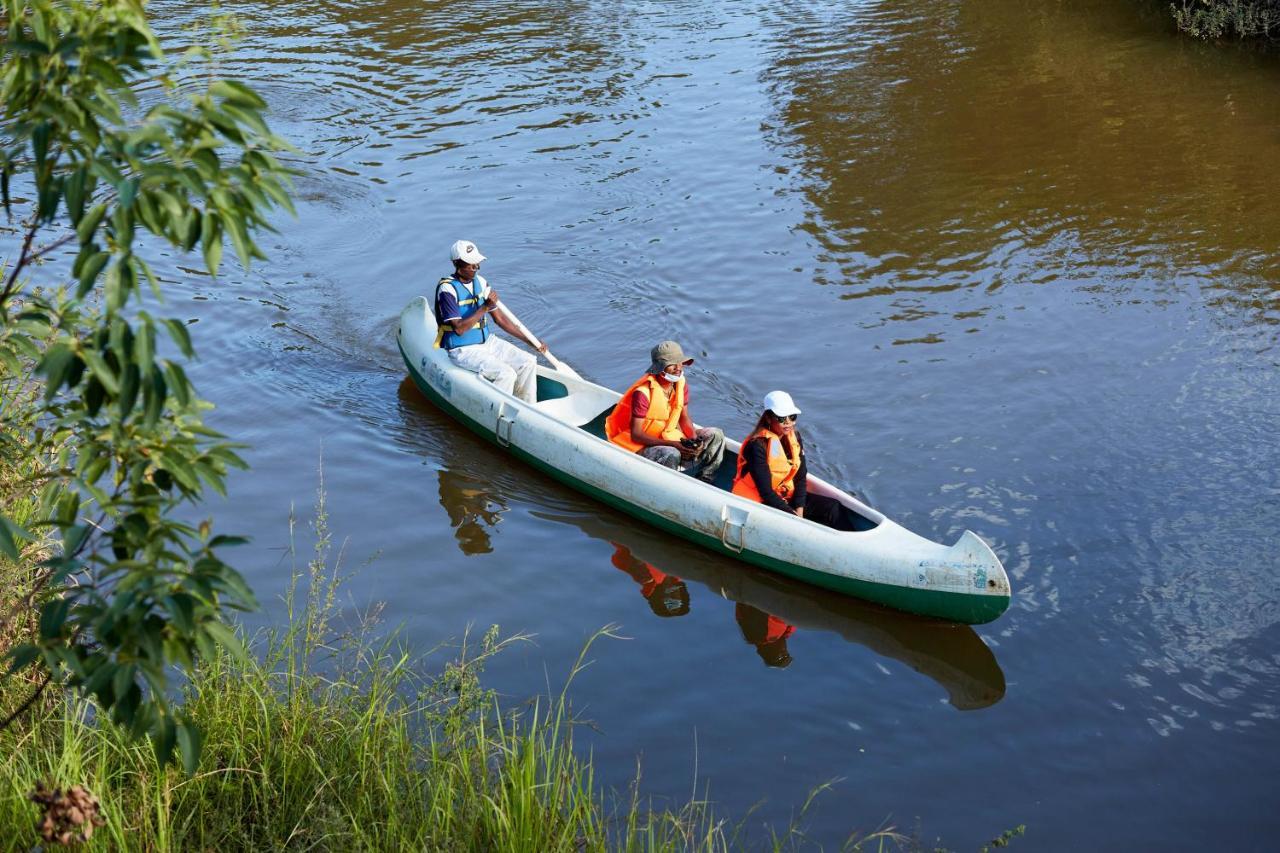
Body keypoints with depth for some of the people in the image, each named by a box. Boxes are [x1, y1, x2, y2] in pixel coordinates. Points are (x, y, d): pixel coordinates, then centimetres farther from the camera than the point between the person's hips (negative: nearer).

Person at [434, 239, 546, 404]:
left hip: (488, 341, 8)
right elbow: (459, 328, -23)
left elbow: (499, 318, 11)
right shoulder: (447, 289, -17)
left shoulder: (480, 282, 5)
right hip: (463, 351, -8)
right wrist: (485, 307, -27)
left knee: (528, 362, -5)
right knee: (506, 374, -25)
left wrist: (531, 342, 6)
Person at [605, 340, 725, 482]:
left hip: (668, 437, 8)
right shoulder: (643, 392, -24)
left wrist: (694, 440, -13)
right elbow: (636, 434, -24)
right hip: (640, 445, -8)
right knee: (671, 454, -39)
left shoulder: (680, 384, -1)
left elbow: (684, 417, 9)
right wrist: (673, 444, -31)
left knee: (715, 435, -2)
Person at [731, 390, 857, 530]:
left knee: (833, 508, -9)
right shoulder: (757, 445, -20)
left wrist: (799, 511, -12)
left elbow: (801, 477, 2)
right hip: (758, 502, -8)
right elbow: (766, 492, -22)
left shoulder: (794, 437, 2)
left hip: (787, 497, 8)